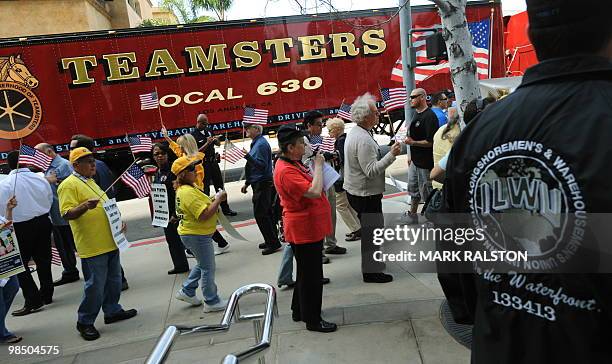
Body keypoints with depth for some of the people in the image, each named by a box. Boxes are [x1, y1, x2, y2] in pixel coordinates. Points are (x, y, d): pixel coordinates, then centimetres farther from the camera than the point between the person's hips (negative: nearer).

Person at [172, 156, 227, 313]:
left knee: (202, 264, 25)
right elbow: (204, 215, -31)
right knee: (208, 268, 3)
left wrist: (214, 200, 2)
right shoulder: (189, 192, -26)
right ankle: (212, 302, 17)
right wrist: (218, 200, -23)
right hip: (197, 235, -10)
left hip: (192, 233, 10)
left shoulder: (185, 188, 8)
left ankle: (187, 291, 35)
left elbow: (200, 206, 18)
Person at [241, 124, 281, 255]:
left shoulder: (261, 144, -15)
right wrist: (247, 183, 22)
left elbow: (262, 165, -24)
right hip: (259, 184, 10)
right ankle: (271, 240, 25)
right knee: (266, 213, 15)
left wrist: (247, 156, -28)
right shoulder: (256, 143, 16)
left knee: (260, 214, -7)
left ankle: (273, 243, 1)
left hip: (263, 184, -10)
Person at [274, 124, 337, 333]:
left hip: (309, 227, 11)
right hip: (304, 229, -11)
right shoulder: (286, 171, -24)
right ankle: (312, 320, 17)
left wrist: (316, 165, 5)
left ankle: (299, 311, 37)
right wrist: (318, 165, -20)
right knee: (311, 275, 2)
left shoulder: (292, 163, 9)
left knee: (306, 273, 22)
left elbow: (309, 186, 18)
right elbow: (314, 192, -30)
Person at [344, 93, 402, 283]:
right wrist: (391, 155, -24)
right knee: (372, 231, 1)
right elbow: (371, 170, -28)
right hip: (366, 194, -11)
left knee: (369, 230, 22)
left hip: (356, 190, 11)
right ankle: (371, 272, 12)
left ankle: (372, 263, 37)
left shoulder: (354, 132, 9)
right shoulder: (363, 139, -25)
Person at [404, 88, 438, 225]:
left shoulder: (429, 116, -19)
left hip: (425, 162, -10)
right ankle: (412, 216, 36)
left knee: (426, 192, 1)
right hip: (415, 161, 10)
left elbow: (431, 141, -24)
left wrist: (412, 142, -23)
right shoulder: (416, 114, 11)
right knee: (413, 189, 21)